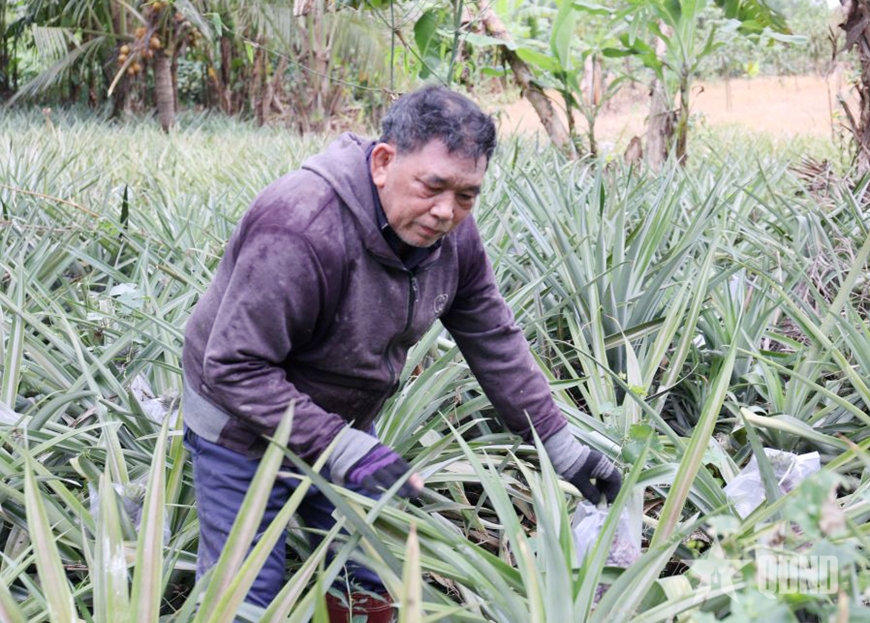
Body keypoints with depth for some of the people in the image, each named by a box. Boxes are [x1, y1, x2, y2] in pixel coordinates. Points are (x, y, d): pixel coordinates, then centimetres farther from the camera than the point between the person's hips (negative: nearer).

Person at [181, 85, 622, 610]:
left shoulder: (451, 230, -11)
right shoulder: (301, 232, -35)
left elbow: (496, 342, 0)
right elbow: (235, 368, -32)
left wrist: (562, 446, 0)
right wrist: (347, 451, -34)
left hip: (345, 422, 7)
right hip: (246, 431, -6)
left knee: (374, 585, 13)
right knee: (250, 599, -1)